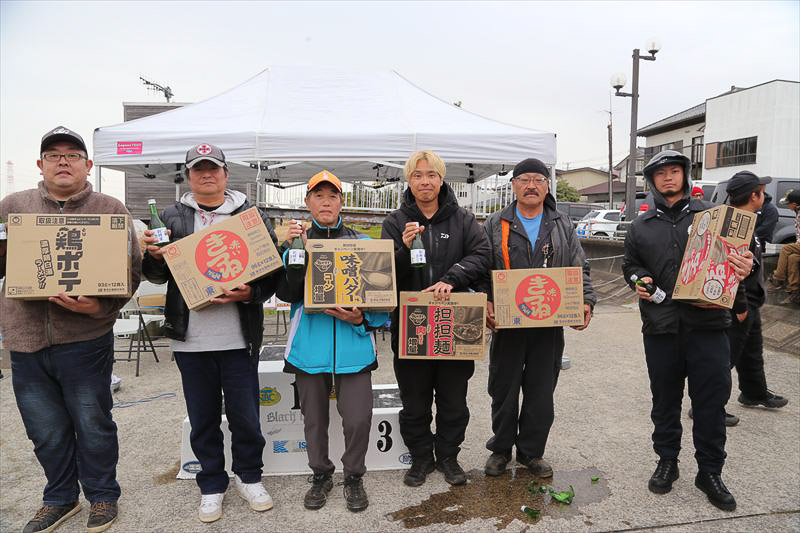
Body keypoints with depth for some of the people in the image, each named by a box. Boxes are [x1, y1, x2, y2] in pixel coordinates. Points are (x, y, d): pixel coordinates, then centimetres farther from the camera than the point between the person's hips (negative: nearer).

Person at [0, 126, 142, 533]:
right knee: (46, 430, 15)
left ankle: (102, 495, 29)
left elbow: (130, 270, -4)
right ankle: (60, 497, 36)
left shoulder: (111, 211, 1)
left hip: (85, 338, -3)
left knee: (93, 425, 9)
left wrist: (101, 306, -19)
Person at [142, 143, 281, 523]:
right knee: (203, 418, 14)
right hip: (190, 338, 2)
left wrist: (250, 293, -17)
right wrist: (154, 256, -11)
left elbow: (272, 270, 2)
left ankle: (249, 477, 33)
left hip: (238, 337, -1)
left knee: (245, 415, 9)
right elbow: (157, 276, 11)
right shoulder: (172, 217, 8)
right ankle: (211, 485, 33)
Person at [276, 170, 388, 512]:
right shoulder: (296, 241, 7)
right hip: (309, 346, 1)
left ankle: (354, 477, 25)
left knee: (358, 418, -2)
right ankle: (321, 475, 37)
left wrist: (361, 319, -14)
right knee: (314, 417, 13)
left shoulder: (363, 243, 4)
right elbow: (287, 294, -5)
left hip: (353, 346, -1)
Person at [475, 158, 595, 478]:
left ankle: (531, 452, 27)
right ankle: (501, 449, 27)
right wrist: (485, 302, -15)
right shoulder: (495, 225, 4)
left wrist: (586, 301, -5)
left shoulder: (562, 226, 11)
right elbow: (481, 270, 0)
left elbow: (580, 269, 11)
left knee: (541, 392, 10)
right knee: (504, 389, 8)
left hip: (550, 325, 2)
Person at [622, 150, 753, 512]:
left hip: (707, 324, -1)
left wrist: (746, 266, -15)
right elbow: (630, 264, 19)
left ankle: (710, 472, 22)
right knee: (665, 400, 12)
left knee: (711, 401, 4)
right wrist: (639, 279, -2)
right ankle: (667, 461, 29)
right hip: (661, 328, 1)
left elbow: (737, 254, 8)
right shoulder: (641, 226, 12)